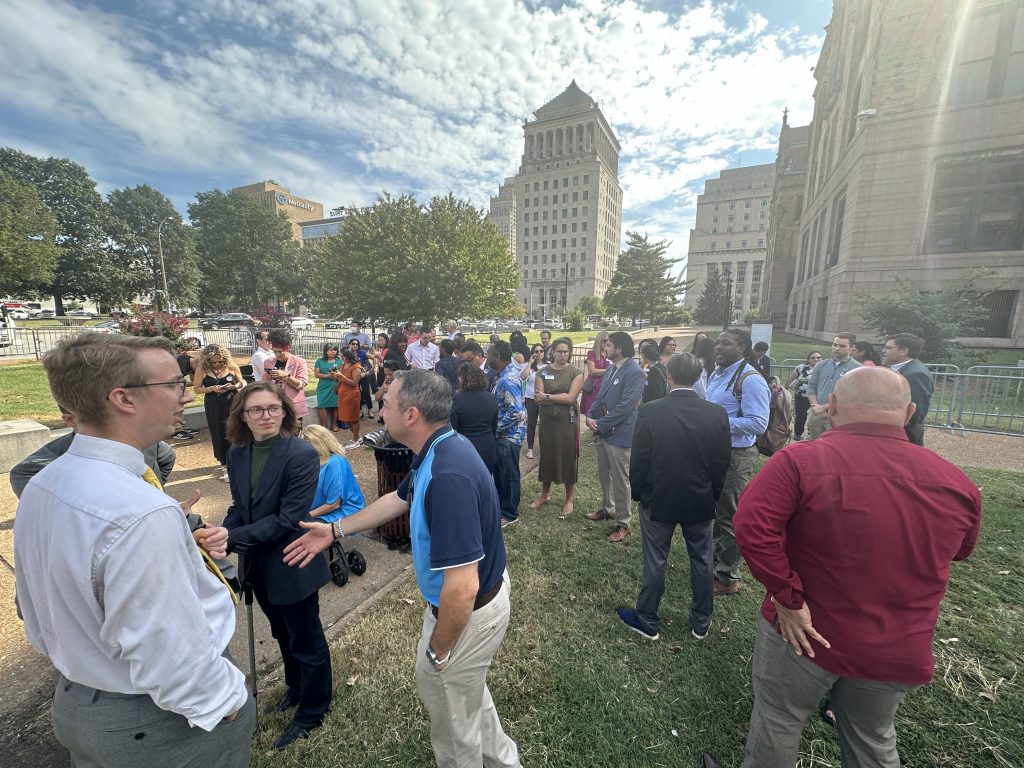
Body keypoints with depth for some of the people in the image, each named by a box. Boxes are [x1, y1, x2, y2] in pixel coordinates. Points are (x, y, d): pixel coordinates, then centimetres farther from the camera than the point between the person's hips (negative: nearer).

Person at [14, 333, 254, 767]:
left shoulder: (41, 487, -7)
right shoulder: (142, 514, -37)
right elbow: (169, 657, -30)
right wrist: (226, 706, -15)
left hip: (75, 703, 8)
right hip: (159, 723, -7)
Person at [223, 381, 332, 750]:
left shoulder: (302, 454, -25)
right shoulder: (236, 453, -3)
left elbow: (287, 519, -24)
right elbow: (238, 507, 5)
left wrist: (231, 538, -26)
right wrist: (223, 535, -13)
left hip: (292, 565, -6)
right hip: (258, 563, 7)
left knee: (306, 640, 15)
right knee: (283, 634, 29)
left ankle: (311, 712, 41)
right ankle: (295, 688, 55)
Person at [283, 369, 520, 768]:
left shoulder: (447, 476, -37)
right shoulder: (440, 449, -5)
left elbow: (462, 589, -34)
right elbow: (398, 499, 12)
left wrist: (438, 650, -16)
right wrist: (335, 530, 14)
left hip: (469, 612, -9)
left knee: (453, 718, 21)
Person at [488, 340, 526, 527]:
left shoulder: (507, 380, -25)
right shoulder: (507, 370, 5)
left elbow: (516, 411, -30)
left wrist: (496, 429, -20)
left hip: (508, 435, -10)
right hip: (501, 434, 10)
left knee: (508, 475, 6)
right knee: (498, 472, 21)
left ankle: (510, 513, 23)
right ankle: (500, 505, 38)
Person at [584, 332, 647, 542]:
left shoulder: (634, 372, -18)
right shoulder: (611, 368, 11)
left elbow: (625, 406, -23)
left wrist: (601, 424, -19)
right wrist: (590, 416, -3)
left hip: (619, 434, -9)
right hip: (603, 431, 9)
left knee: (620, 480, 3)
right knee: (604, 474, 21)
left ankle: (623, 524, 18)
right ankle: (608, 509, 42)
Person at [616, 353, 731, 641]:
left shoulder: (650, 411, -19)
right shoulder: (718, 413, -11)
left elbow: (638, 461, -12)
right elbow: (722, 463, -2)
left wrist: (637, 493, 4)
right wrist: (712, 495, 13)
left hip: (658, 499, -2)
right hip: (701, 501, 3)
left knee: (655, 562, 12)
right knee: (702, 560, 20)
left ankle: (647, 621, 30)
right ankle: (701, 623, 38)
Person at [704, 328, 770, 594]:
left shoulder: (750, 380, -18)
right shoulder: (715, 375, 9)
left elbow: (758, 423, -24)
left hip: (736, 457, -8)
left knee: (730, 518, 6)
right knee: (712, 510, 22)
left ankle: (727, 577, 23)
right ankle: (716, 552, 43)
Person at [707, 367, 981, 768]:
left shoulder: (801, 460, -24)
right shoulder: (956, 482, -7)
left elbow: (752, 527, -34)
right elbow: (959, 550, 11)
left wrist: (788, 597, -21)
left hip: (803, 632, -4)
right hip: (898, 652, 4)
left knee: (777, 724, 20)